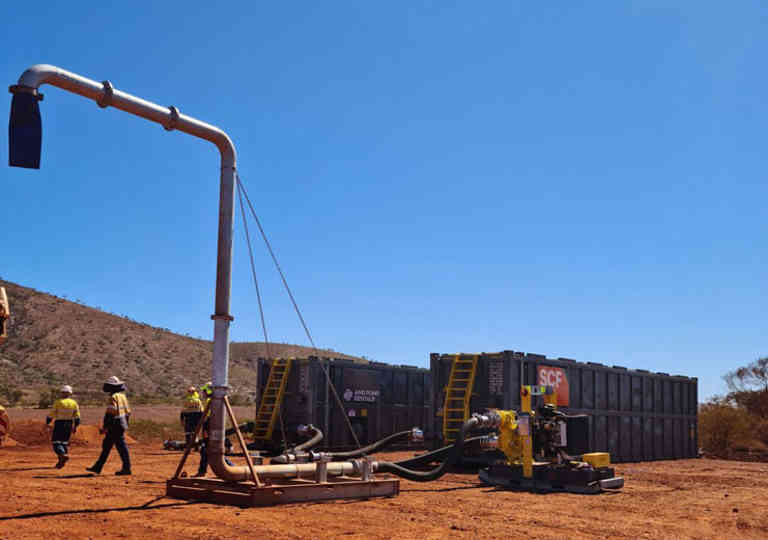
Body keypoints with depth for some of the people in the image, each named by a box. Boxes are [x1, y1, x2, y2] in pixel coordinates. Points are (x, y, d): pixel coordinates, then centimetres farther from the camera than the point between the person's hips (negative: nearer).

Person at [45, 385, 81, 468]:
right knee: (64, 442, 15)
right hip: (69, 425, 5)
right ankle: (61, 462, 14)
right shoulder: (74, 403, 2)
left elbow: (51, 414, -6)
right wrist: (75, 427, 11)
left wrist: (47, 423, 8)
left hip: (59, 424, -5)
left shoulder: (58, 402, -10)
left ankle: (63, 455, -24)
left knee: (56, 442, -1)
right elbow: (77, 417, 2)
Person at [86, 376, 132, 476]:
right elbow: (128, 412, 17)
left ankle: (126, 468, -2)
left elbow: (110, 413, -20)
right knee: (106, 446, 13)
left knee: (121, 447, -5)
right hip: (122, 425, 9)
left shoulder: (113, 397, -14)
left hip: (115, 426, -9)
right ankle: (97, 467, 17)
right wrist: (126, 425, 24)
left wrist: (105, 427, -17)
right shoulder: (123, 396, 14)